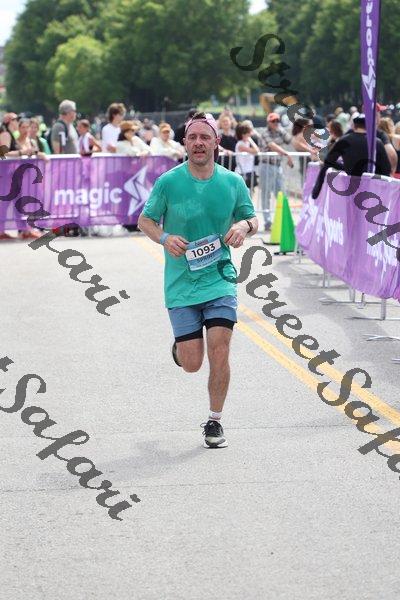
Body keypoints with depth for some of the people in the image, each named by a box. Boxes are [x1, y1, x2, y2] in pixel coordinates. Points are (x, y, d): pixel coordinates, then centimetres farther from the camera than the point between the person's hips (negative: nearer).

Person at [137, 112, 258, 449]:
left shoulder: (233, 182, 1)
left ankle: (215, 422, 7)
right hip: (181, 284, -1)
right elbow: (145, 220, 5)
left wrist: (244, 225, -10)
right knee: (191, 364, -1)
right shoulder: (168, 182, -5)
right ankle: (180, 344, 38)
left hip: (220, 279, 1)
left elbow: (252, 219, 14)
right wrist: (164, 238, -15)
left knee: (219, 352, -11)